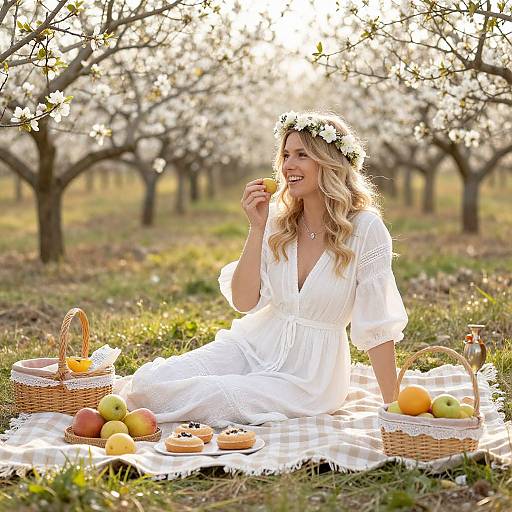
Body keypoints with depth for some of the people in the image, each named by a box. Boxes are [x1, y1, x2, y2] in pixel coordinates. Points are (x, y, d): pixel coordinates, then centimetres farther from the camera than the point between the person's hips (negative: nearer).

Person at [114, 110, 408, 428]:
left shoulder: (364, 229, -14)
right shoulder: (277, 219, 0)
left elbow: (378, 327, -12)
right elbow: (244, 302, -6)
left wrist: (392, 408, -12)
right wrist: (257, 227, -14)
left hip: (310, 374, -3)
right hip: (254, 345, 4)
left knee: (215, 398, -26)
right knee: (152, 381, -20)